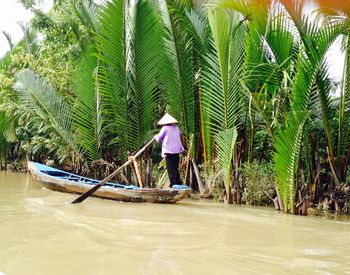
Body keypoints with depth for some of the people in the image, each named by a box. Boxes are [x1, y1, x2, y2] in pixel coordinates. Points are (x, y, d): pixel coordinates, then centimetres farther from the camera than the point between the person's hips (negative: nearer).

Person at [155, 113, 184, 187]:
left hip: (168, 151, -5)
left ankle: (174, 185, -5)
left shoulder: (165, 128, -6)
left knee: (171, 169, -2)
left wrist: (156, 136, 20)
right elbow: (180, 134, 29)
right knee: (175, 168, 14)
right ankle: (178, 183, 16)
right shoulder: (176, 128, 9)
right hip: (177, 150, 6)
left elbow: (158, 139, -2)